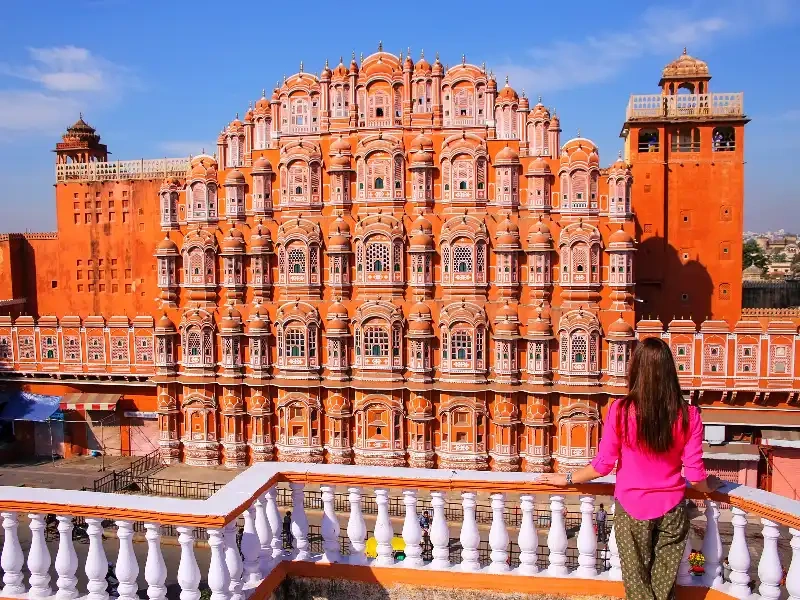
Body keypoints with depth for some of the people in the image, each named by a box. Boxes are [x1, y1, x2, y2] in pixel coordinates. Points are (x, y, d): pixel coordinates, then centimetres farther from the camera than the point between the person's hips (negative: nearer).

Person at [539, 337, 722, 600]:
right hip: (671, 510, 1)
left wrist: (567, 479, 5)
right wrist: (710, 486, 16)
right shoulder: (688, 415, -13)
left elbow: (603, 465, -11)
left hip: (632, 509, -1)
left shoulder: (620, 410, -17)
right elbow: (695, 475, -8)